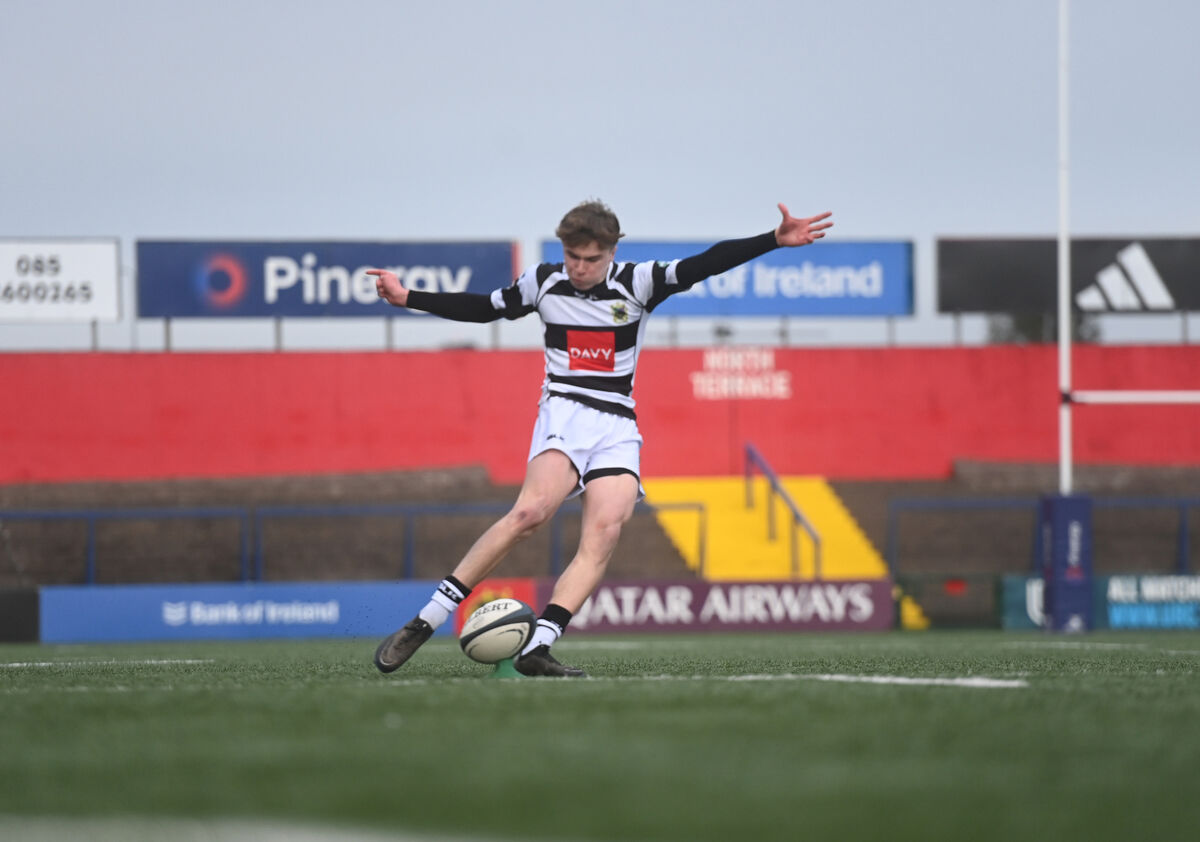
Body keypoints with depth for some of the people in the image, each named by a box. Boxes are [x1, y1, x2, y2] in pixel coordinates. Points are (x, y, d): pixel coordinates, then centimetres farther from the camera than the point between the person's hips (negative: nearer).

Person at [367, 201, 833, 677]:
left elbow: (705, 264, -5)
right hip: (565, 411, -2)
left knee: (605, 532, -22)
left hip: (617, 427, 2)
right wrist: (407, 298, 18)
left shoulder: (637, 284, 3)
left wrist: (776, 240, -15)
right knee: (532, 509, -28)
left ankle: (536, 648, -31)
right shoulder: (543, 282, 7)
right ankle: (424, 623, -29)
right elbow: (482, 308, 20)